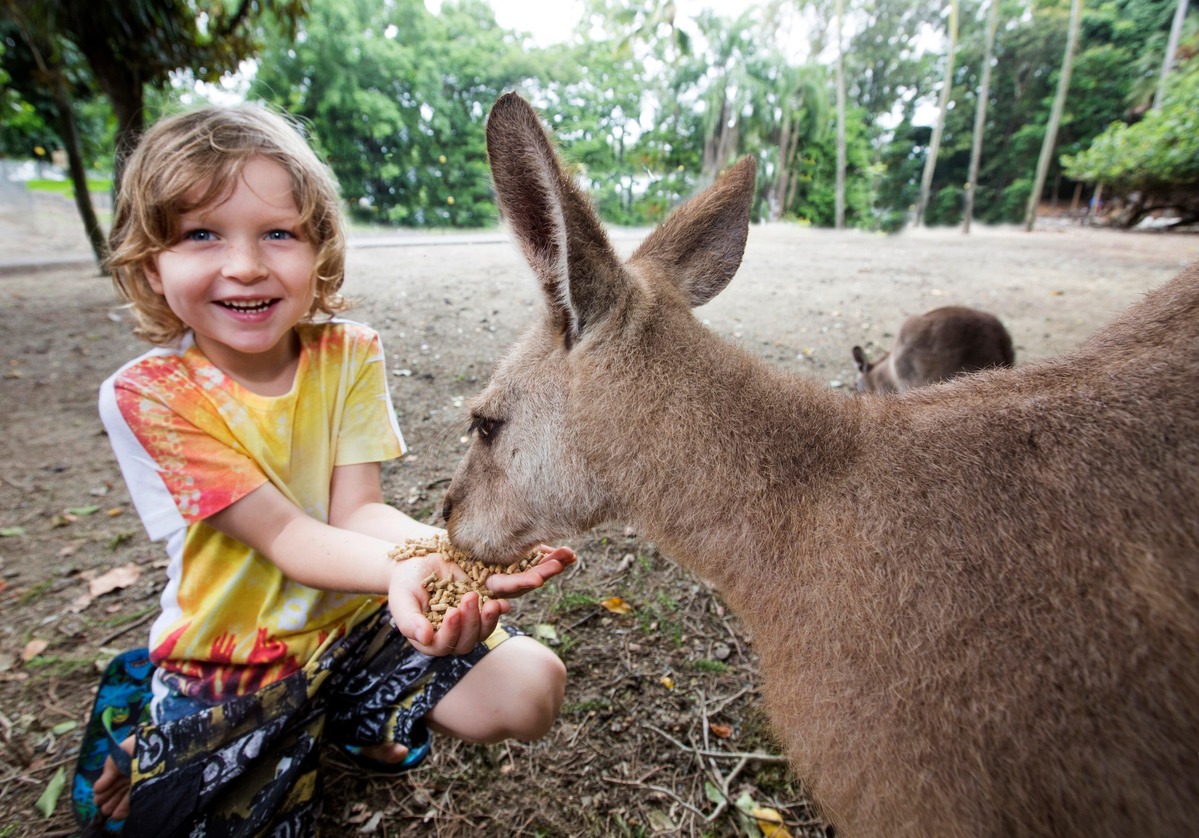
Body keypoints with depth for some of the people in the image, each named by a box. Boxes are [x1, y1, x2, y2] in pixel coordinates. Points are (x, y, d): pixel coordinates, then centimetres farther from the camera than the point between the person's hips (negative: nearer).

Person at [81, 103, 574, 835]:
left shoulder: (350, 355, -10)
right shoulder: (147, 394, -16)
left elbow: (356, 509, -14)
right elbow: (285, 538, -24)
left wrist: (450, 549, -37)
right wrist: (403, 570, -45)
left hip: (355, 619, 2)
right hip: (229, 661, -1)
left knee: (533, 686, -10)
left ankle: (352, 722, 14)